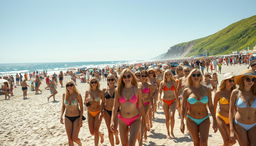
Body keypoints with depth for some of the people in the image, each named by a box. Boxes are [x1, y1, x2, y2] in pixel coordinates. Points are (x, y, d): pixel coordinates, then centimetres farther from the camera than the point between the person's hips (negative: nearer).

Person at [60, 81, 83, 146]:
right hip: (67, 118, 3)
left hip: (76, 118, -3)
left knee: (74, 138, -4)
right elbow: (63, 107, 10)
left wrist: (80, 119, -13)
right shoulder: (64, 95, -1)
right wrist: (61, 116, -1)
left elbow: (81, 108, -8)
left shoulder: (78, 95, -12)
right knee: (70, 139, 6)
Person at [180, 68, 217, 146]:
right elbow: (183, 107, -2)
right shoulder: (187, 91, -6)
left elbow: (210, 106, 4)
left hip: (204, 120, 1)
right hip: (191, 120, 0)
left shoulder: (206, 90, -2)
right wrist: (182, 122, -4)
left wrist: (214, 121, 3)